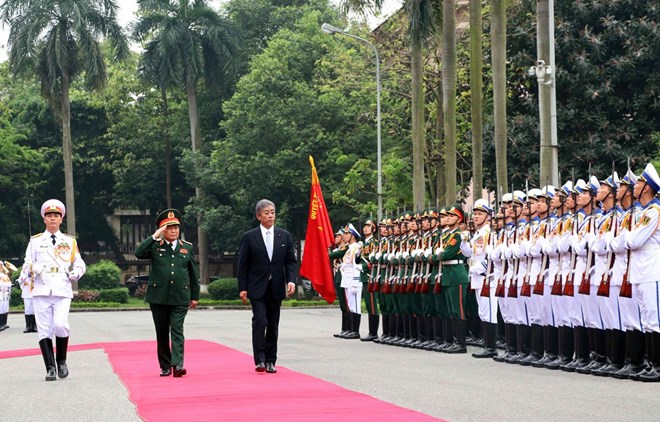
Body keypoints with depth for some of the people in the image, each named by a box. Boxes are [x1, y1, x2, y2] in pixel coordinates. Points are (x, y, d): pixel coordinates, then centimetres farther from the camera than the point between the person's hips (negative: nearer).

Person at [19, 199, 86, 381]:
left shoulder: (70, 241, 14)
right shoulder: (35, 241, 12)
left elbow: (80, 264, 19)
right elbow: (27, 265, 12)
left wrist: (75, 273, -2)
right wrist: (30, 270, -10)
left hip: (62, 291, -1)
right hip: (41, 291, 1)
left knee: (60, 325, -17)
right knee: (44, 330, -3)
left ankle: (61, 361, 4)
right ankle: (50, 368, 2)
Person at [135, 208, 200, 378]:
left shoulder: (187, 247, 9)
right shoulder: (155, 246, 5)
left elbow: (194, 273, 13)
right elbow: (139, 253, -15)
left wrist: (195, 296, 12)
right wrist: (154, 236, -16)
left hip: (180, 298, 0)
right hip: (158, 297, 0)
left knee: (177, 331, -10)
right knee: (162, 333, 7)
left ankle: (178, 364, -18)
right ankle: (165, 366, 16)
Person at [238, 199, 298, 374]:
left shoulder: (285, 236, 8)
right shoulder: (249, 237, 0)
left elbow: (291, 261, 8)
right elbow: (243, 265, 1)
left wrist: (291, 280, -9)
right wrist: (242, 288, -5)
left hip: (276, 288, 3)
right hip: (257, 287, -3)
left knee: (273, 325, 6)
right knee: (260, 320, -16)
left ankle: (270, 361, 13)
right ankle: (259, 360, -15)